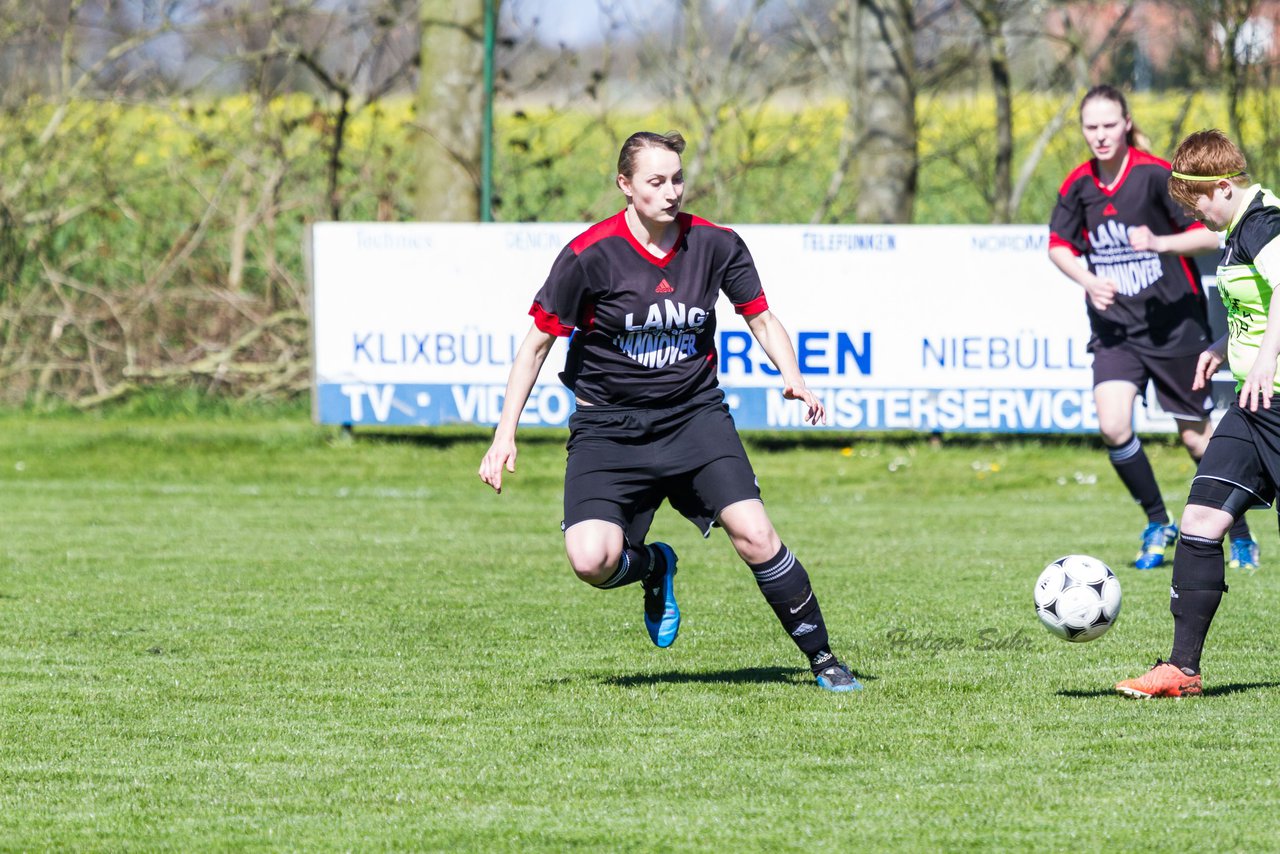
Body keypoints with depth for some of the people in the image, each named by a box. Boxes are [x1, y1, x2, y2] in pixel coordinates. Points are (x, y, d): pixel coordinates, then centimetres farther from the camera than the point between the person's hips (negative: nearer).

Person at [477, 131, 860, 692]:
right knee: (592, 561, -20)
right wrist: (505, 434, -7)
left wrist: (792, 377, -9)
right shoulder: (590, 255, -12)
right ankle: (653, 567, 17)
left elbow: (761, 318, 10)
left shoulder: (714, 245, -4)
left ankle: (821, 657, 0)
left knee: (753, 534, -17)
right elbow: (537, 343, -4)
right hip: (608, 427, -1)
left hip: (694, 414, 2)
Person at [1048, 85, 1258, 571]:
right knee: (1113, 426, -17)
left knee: (1197, 436, 4)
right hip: (1114, 326, 3)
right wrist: (1089, 281, -8)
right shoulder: (1079, 184, -1)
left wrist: (1159, 243, -30)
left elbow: (1211, 236, -14)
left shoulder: (1156, 175, -14)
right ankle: (1158, 524, 3)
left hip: (1173, 325, -3)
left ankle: (1241, 537, 22)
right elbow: (1058, 246, 11)